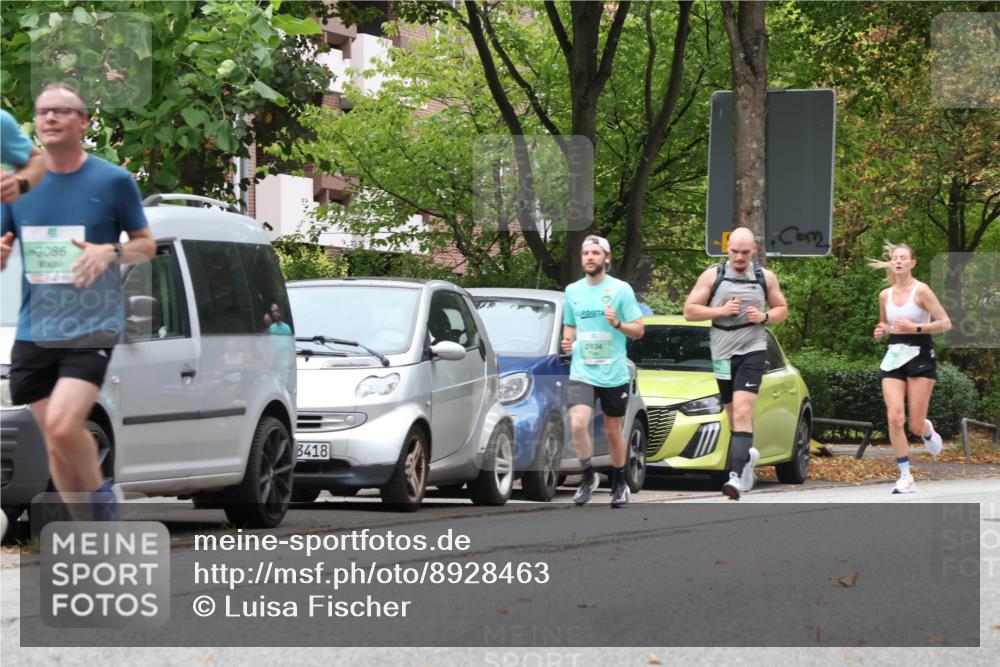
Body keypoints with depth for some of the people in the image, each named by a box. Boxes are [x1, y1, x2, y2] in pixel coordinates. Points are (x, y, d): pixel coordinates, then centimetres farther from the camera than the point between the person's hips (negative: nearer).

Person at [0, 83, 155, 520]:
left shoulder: (113, 181, -2)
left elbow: (147, 246, 6)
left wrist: (110, 252, -14)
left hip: (93, 326, -4)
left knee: (63, 426, -23)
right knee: (54, 444, 6)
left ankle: (100, 492, 4)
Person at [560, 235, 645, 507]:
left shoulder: (620, 289, -3)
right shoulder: (572, 291, 8)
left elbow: (639, 330, -1)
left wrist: (617, 323, -20)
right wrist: (568, 341, 0)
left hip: (614, 373, -2)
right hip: (582, 372, 2)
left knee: (613, 430, 10)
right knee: (578, 424, -19)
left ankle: (619, 484, 29)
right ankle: (588, 477, 1)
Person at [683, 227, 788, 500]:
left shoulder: (765, 277, 5)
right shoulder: (712, 276, 3)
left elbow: (782, 309, 16)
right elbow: (689, 311, 2)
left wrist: (764, 316, -6)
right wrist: (720, 311, -13)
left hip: (753, 351, -2)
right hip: (722, 354, 2)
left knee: (742, 412, -17)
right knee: (733, 413, 12)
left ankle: (737, 476, -26)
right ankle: (748, 454, 40)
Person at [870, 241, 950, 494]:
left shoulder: (921, 291, -8)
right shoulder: (885, 295, 8)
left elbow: (945, 323, -10)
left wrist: (915, 328, -21)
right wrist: (882, 331, 3)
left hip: (919, 357, -4)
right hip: (893, 359, 4)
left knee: (916, 426, -4)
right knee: (894, 417, -14)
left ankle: (927, 431, 36)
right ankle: (906, 478, -7)